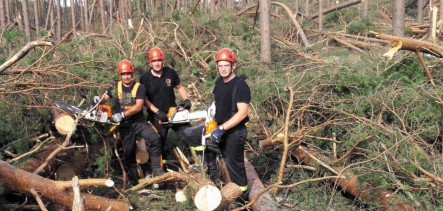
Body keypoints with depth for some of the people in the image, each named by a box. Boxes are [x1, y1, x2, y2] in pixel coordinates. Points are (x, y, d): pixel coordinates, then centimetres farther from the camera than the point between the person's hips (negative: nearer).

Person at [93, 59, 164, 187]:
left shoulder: (139, 88, -6)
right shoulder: (116, 87, 5)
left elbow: (138, 106, -17)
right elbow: (103, 98, 3)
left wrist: (122, 114, -28)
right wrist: (98, 99, -22)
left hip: (138, 122, -2)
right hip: (124, 125, 3)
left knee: (154, 138, -27)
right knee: (128, 152, 7)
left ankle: (157, 170, -21)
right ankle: (133, 180, 20)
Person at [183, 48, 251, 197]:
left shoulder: (240, 85, -19)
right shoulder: (219, 81, 5)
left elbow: (242, 113, -26)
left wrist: (222, 128, -28)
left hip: (234, 131, -8)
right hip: (218, 127, 8)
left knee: (234, 163, 1)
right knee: (189, 134, 7)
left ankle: (242, 194, 23)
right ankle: (208, 165, 14)